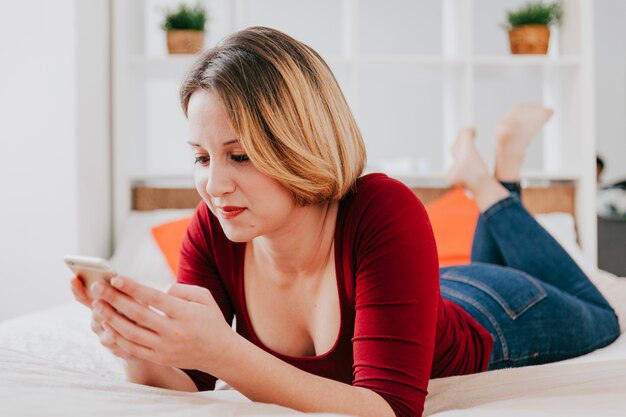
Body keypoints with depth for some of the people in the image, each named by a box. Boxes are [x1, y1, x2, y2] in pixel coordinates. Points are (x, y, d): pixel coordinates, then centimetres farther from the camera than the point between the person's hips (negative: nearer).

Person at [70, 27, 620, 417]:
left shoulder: (387, 214, -47)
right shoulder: (212, 234, -32)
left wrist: (223, 352, -65)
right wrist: (141, 353, -52)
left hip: (487, 320, -3)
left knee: (599, 318, 32)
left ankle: (492, 187, 32)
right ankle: (477, 174, 46)